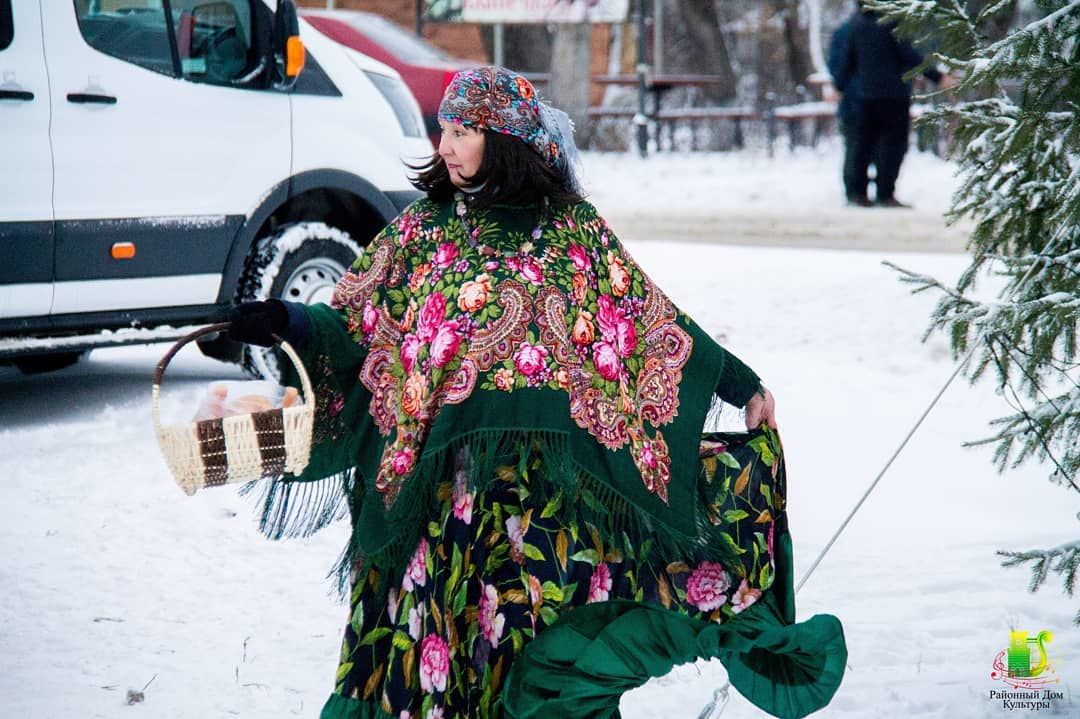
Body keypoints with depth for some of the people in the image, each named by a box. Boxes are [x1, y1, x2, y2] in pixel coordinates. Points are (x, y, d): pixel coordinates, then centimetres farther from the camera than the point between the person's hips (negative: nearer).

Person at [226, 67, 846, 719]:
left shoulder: (571, 227, 4)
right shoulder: (423, 230, 9)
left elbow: (654, 325, 8)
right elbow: (357, 325, 6)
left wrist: (742, 384, 8)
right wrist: (285, 323, -11)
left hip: (555, 466, -2)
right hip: (457, 465, 2)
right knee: (449, 613, 0)